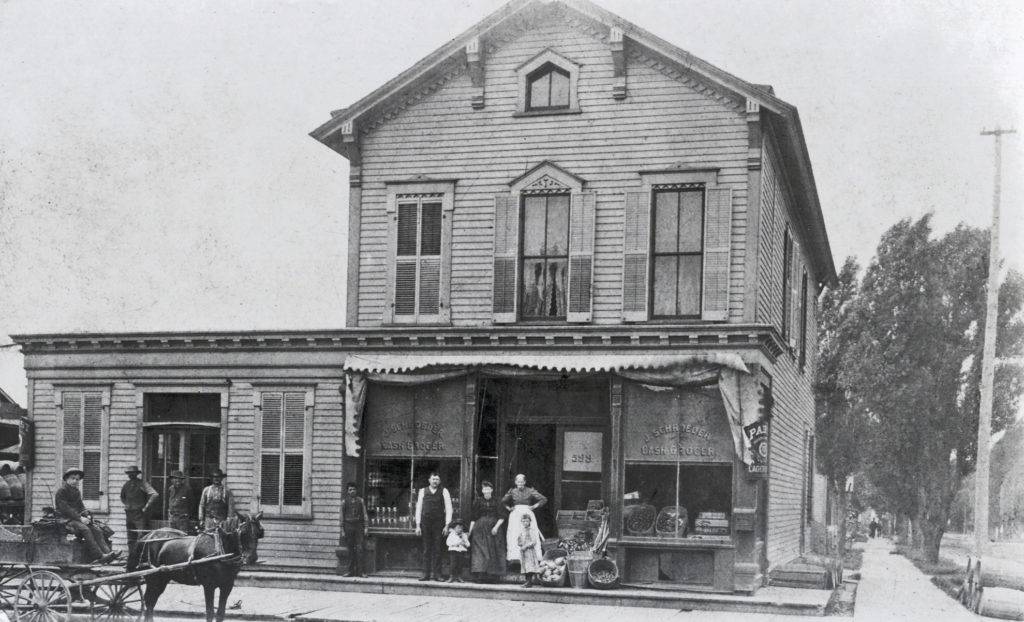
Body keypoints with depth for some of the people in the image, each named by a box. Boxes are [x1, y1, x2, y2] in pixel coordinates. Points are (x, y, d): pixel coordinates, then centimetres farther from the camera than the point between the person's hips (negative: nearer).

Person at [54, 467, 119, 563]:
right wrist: (80, 518, -20)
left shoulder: (77, 491, 19)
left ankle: (107, 552, -30)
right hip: (66, 519, -7)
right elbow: (65, 509, -15)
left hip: (77, 518, 7)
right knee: (85, 529, -31)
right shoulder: (61, 491, -5)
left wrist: (87, 515, -3)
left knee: (96, 529, -16)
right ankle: (99, 556, -36)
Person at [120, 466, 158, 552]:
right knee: (131, 539, 8)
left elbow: (155, 495, -18)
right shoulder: (126, 484, 10)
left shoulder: (142, 483, -7)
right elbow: (122, 497, 31)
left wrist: (146, 507, -15)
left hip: (140, 514, -6)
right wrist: (127, 505, 16)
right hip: (129, 515, 6)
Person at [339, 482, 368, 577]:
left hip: (359, 526, -1)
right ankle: (351, 571, 8)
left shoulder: (361, 500, 7)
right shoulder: (344, 501, 7)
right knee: (351, 550, 3)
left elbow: (365, 514, 5)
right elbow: (342, 517, 7)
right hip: (348, 526, 1)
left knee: (360, 549, -7)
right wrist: (342, 530, 3)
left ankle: (361, 571, -7)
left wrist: (366, 527, -3)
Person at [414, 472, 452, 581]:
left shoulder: (444, 492, 4)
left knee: (437, 550, -1)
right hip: (425, 523, 1)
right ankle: (426, 574, 5)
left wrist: (447, 526, -5)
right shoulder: (423, 491, 8)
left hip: (438, 524, -1)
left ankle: (437, 574, 3)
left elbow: (448, 509, 3)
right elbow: (418, 509, 9)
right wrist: (418, 526, 3)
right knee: (426, 550, 3)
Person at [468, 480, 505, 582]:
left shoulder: (496, 501, 6)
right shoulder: (478, 501, 6)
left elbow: (501, 517, 2)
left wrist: (496, 527, -13)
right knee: (480, 550, -11)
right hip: (480, 529, 0)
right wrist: (470, 531, 0)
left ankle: (492, 575, -2)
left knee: (493, 551, -3)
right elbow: (473, 518, 6)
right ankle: (480, 573, -17)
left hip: (493, 529, 0)